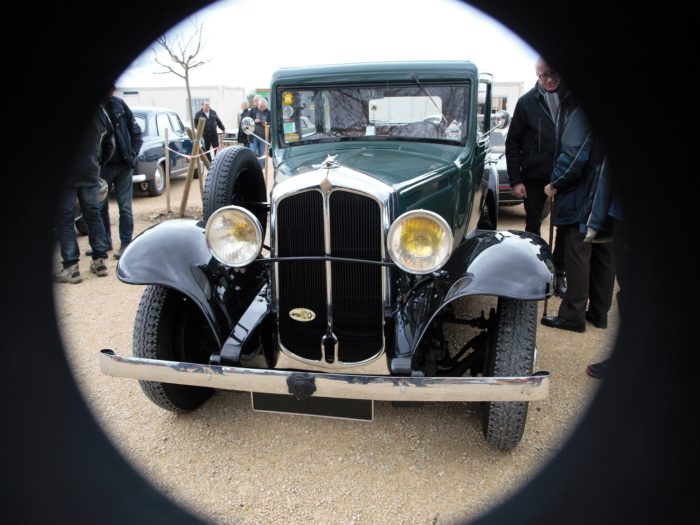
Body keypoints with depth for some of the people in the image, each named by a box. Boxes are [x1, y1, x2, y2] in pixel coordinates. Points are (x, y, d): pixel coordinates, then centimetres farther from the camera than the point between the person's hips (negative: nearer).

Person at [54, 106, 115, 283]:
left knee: (64, 219, 1)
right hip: (90, 173, 5)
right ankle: (100, 260, 17)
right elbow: (109, 143, 14)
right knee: (93, 215, 15)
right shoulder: (100, 111, 6)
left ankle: (71, 267, 0)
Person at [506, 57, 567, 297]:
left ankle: (559, 273, 20)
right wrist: (515, 180, -7)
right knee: (533, 226, 9)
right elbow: (512, 143, -2)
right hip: (534, 177, -1)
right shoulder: (527, 102, -2)